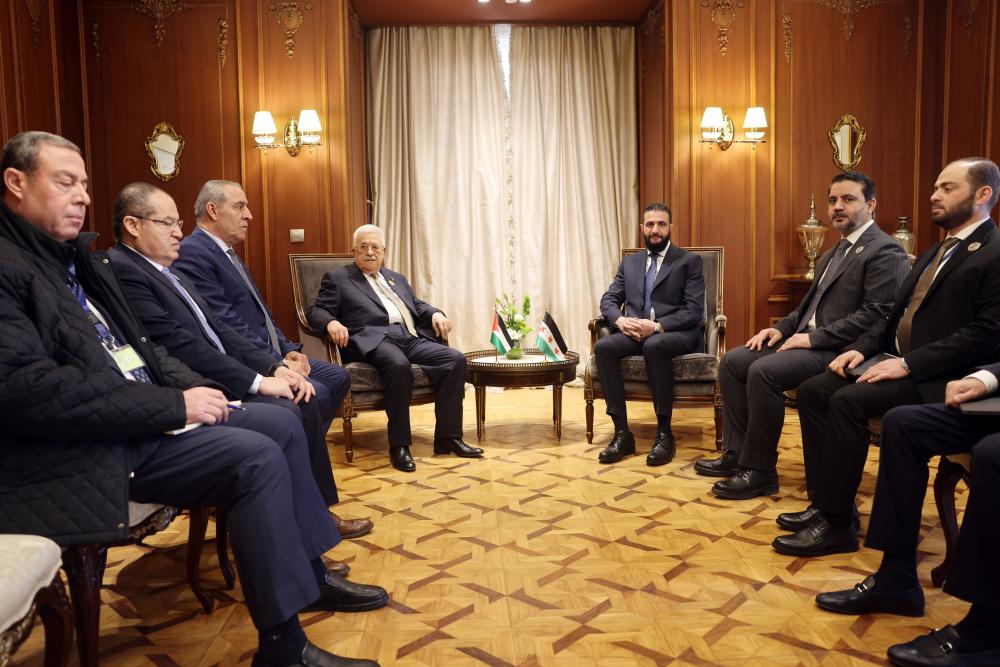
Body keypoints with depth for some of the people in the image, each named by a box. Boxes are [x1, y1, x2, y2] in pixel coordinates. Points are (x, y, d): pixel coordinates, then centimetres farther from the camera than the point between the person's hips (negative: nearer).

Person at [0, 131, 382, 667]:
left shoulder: (78, 256, 16)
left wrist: (193, 386, 0)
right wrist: (173, 405, -23)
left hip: (147, 414, 10)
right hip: (83, 451, -9)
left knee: (282, 423, 4)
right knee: (258, 458, -22)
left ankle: (310, 572, 17)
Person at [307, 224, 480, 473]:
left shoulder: (397, 278, 30)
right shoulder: (337, 278, 14)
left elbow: (418, 305, 28)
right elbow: (316, 311, 5)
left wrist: (435, 314, 5)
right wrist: (331, 322, -18)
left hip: (411, 338, 6)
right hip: (373, 339, -6)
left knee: (456, 359, -18)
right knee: (399, 365, -39)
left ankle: (448, 436, -12)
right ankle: (399, 444, -26)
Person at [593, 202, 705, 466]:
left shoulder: (689, 261, 5)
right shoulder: (629, 262, 19)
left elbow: (693, 311, -6)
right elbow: (608, 300, 11)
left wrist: (657, 326, -21)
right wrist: (620, 320, -13)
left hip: (676, 333, -4)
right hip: (634, 331, 4)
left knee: (654, 345, -39)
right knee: (603, 347, -27)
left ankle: (664, 433, -26)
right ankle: (622, 432, -24)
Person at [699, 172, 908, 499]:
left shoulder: (885, 252, -9)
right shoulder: (831, 254, 21)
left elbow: (876, 316, -19)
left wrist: (813, 338, -19)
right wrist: (781, 328, 5)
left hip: (839, 350, -10)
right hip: (809, 340, 10)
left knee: (763, 371, -28)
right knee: (732, 362, -1)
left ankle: (760, 470, -15)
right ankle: (738, 453, 5)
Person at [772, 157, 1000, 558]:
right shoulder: (935, 252, 20)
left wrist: (908, 363, -22)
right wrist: (861, 347, 3)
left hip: (936, 375, -9)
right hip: (895, 358, 9)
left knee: (847, 401, -28)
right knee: (812, 390, -7)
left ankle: (837, 523, -17)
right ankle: (825, 502, -2)